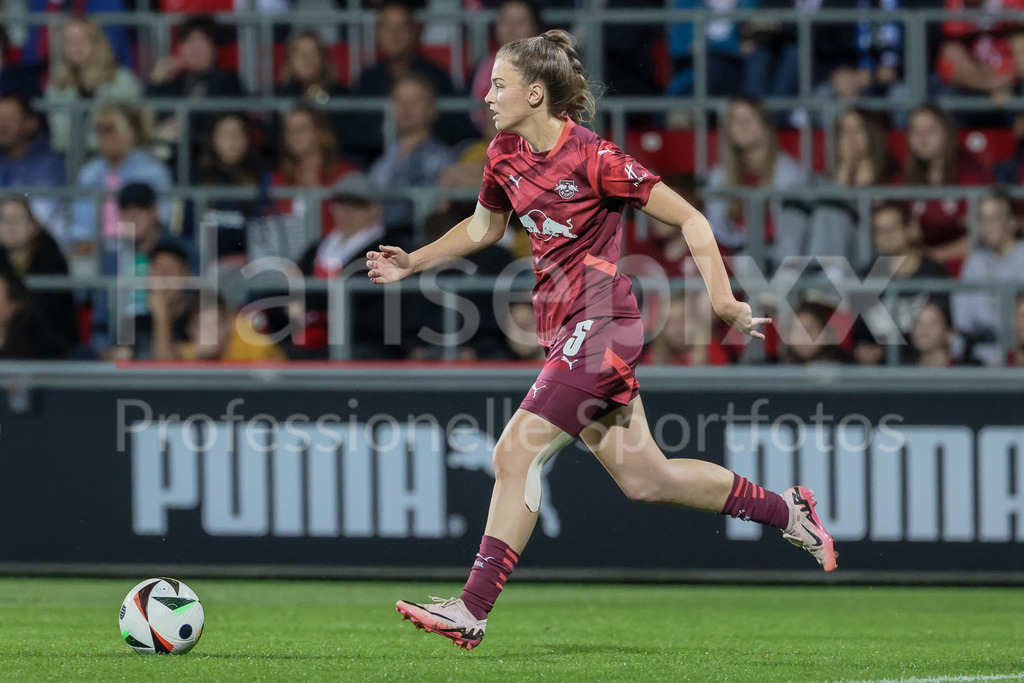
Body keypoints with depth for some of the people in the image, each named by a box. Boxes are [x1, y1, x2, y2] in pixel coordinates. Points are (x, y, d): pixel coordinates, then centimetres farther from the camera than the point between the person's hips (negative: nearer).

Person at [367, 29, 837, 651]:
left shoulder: (594, 159, -16)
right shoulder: (507, 156, 6)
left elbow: (689, 219, -11)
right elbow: (483, 228, 26)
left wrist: (723, 300, -18)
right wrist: (413, 262, 17)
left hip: (600, 325, -8)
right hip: (565, 329, 8)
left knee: (517, 454, -15)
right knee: (641, 477, 14)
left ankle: (473, 609, -14)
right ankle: (785, 510, 30)